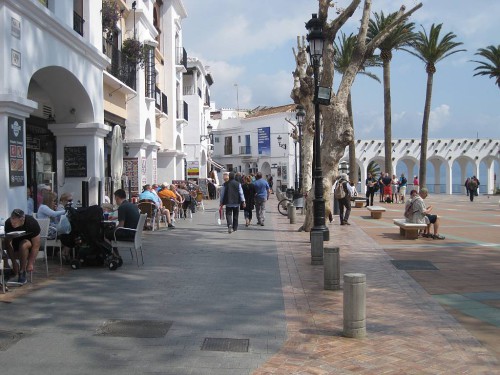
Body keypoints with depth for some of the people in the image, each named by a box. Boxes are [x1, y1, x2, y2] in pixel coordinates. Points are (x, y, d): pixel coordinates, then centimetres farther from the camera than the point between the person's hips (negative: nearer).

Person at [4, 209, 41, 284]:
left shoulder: (32, 223, -30)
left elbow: (36, 245, -26)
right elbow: (8, 242, -20)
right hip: (16, 241, 4)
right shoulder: (8, 223, -23)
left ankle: (22, 273, -23)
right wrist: (14, 262, -26)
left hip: (30, 241, -4)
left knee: (23, 245, -35)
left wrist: (30, 263, -28)